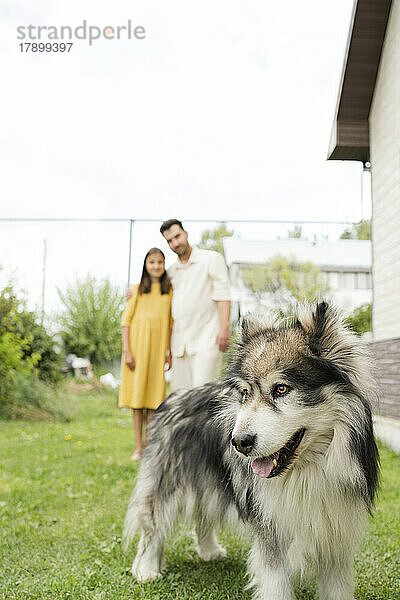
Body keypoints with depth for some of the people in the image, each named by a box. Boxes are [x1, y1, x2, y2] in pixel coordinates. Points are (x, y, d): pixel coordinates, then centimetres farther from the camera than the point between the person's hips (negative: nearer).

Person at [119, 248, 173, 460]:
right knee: (137, 393, 2)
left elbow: (171, 323, 11)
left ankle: (148, 443, 13)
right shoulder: (137, 290, 4)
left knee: (154, 394, 2)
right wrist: (126, 351, -6)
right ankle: (138, 446, 10)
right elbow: (126, 320, 1)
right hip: (138, 344, -1)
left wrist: (170, 351, 6)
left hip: (158, 348, 1)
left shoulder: (169, 291, 9)